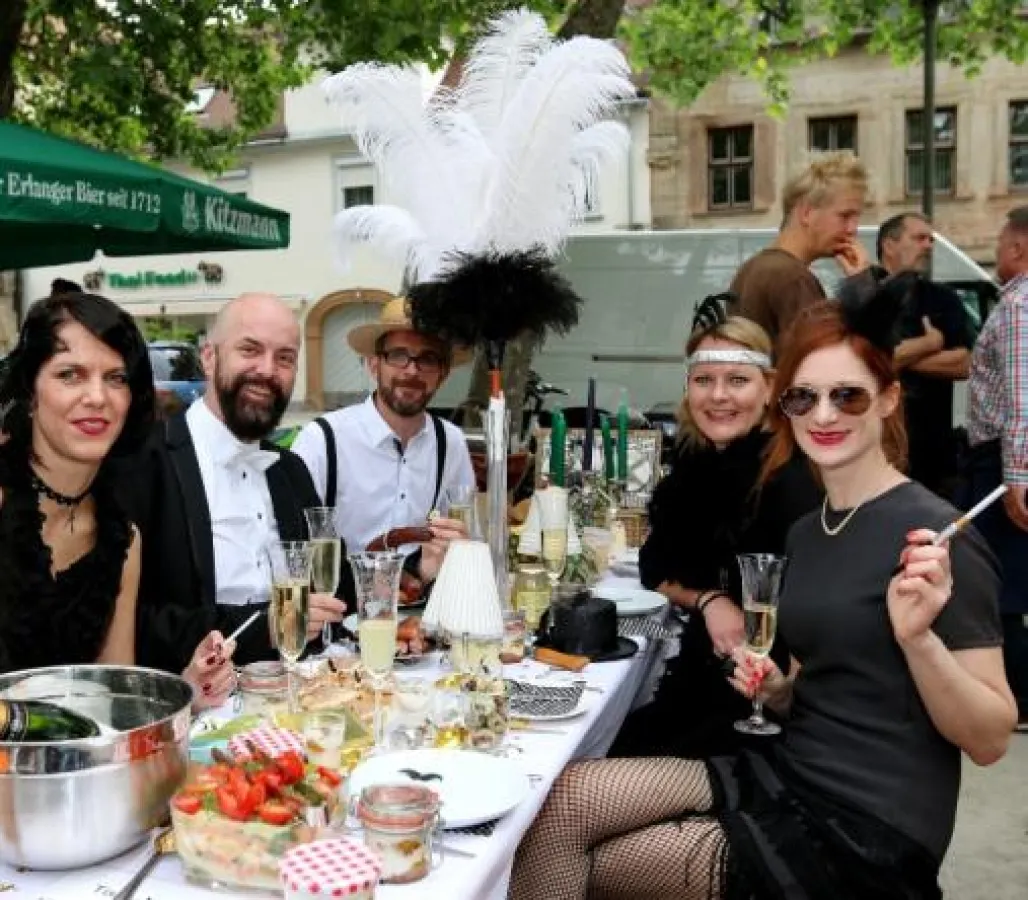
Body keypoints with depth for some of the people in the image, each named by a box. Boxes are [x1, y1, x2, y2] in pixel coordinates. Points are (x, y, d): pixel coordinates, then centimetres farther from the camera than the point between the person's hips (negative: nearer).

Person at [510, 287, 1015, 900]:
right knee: (567, 798, -11)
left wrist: (917, 637, -30)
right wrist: (775, 689, -1)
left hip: (864, 829, -7)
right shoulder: (806, 532, 9)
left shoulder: (931, 535, -14)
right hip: (789, 779, 7)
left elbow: (990, 740, -14)